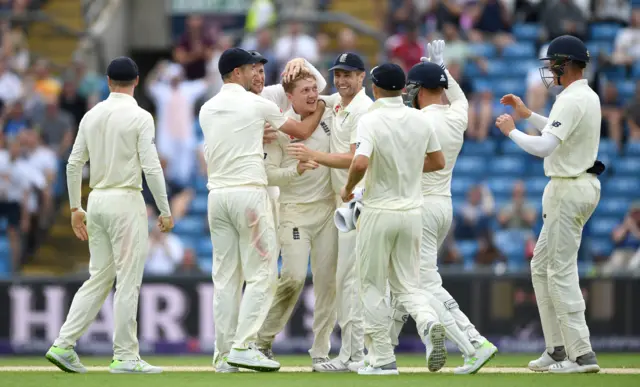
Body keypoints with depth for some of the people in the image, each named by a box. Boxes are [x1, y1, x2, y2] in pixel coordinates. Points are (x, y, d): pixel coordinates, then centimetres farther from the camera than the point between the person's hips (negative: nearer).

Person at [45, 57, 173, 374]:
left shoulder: (91, 116, 8)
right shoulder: (140, 117, -9)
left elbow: (74, 164, 10)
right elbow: (151, 168, -14)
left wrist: (75, 207, 18)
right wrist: (165, 211, -7)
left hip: (96, 201, 6)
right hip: (126, 202, -6)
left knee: (98, 278, 12)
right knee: (128, 282, -2)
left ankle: (63, 345, 5)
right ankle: (125, 357, -1)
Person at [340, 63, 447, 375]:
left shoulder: (371, 120, -14)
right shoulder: (421, 120, 2)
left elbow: (360, 163, -27)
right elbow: (438, 162, 13)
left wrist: (348, 188, -8)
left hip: (379, 212, -4)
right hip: (412, 212, 4)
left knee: (372, 287, 7)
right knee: (407, 284, 13)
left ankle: (383, 359, 6)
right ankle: (429, 323, -19)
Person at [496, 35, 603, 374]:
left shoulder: (572, 101, -20)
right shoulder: (589, 97, 13)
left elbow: (544, 146, -28)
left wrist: (511, 130, -13)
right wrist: (526, 114, 24)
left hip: (569, 190, -10)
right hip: (583, 184, 10)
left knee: (561, 272, -8)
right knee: (541, 267, 16)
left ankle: (582, 354, -10)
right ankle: (557, 349, 17)